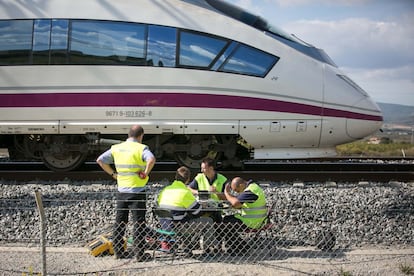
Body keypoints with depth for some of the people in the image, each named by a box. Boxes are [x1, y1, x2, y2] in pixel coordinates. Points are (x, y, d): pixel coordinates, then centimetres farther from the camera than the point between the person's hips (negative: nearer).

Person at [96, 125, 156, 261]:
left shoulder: (116, 148, 7)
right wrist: (146, 173, -16)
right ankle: (139, 253, 0)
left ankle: (118, 251, 20)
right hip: (137, 191, -5)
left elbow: (100, 160, 10)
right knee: (138, 223, 1)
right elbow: (151, 159, -30)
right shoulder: (141, 148, -10)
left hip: (121, 191, 5)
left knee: (119, 222, 14)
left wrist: (113, 173, 11)